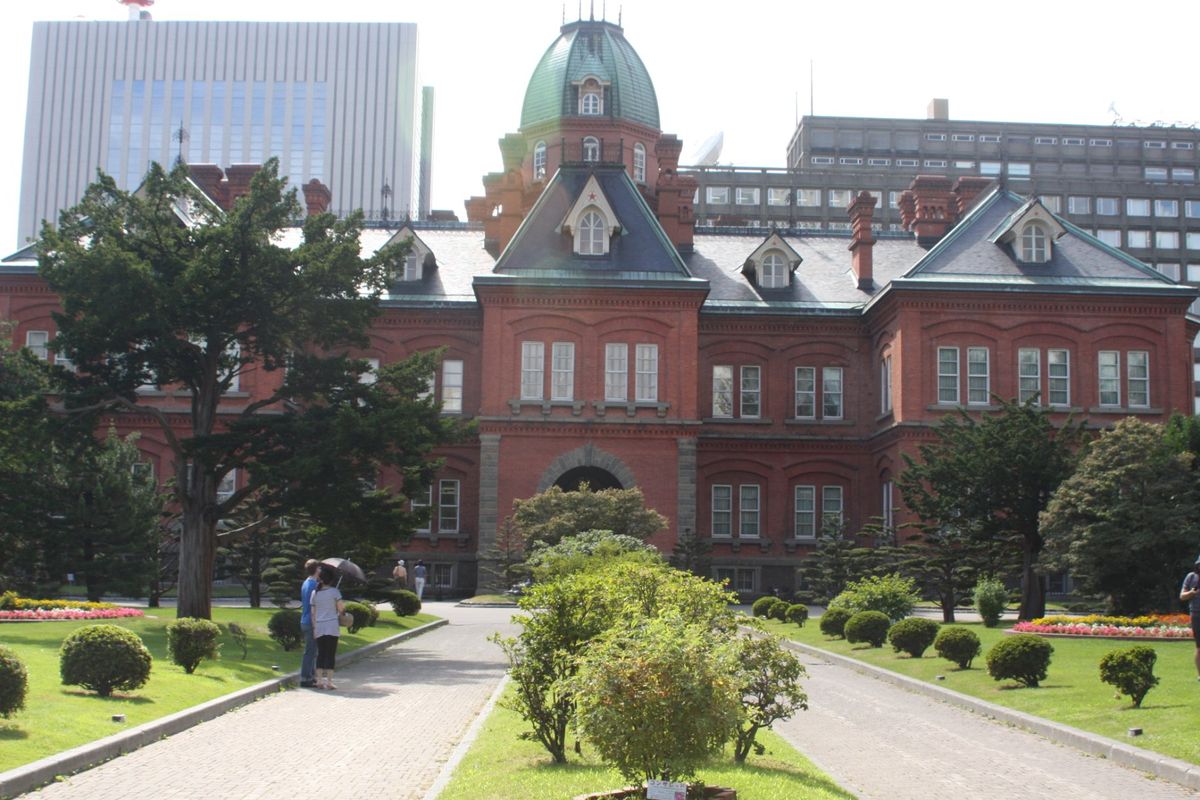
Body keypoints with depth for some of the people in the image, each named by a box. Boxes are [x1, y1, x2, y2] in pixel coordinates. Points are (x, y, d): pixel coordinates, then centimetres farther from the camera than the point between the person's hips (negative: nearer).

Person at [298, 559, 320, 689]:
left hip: (305, 621, 10)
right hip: (311, 623, -10)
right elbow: (314, 607, -20)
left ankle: (312, 676, 23)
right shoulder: (313, 585, -16)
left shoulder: (305, 583, 14)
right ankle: (305, 679, -2)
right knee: (310, 651, -5)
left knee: (311, 651, 17)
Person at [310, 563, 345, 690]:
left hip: (319, 627, 3)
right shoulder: (334, 591, -5)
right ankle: (329, 681, -2)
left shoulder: (315, 593, 4)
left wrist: (314, 627, 9)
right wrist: (343, 606, 17)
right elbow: (341, 608, -6)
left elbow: (313, 613, 5)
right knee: (330, 654, 0)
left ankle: (319, 681, 7)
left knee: (321, 653, 10)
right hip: (332, 626, -3)